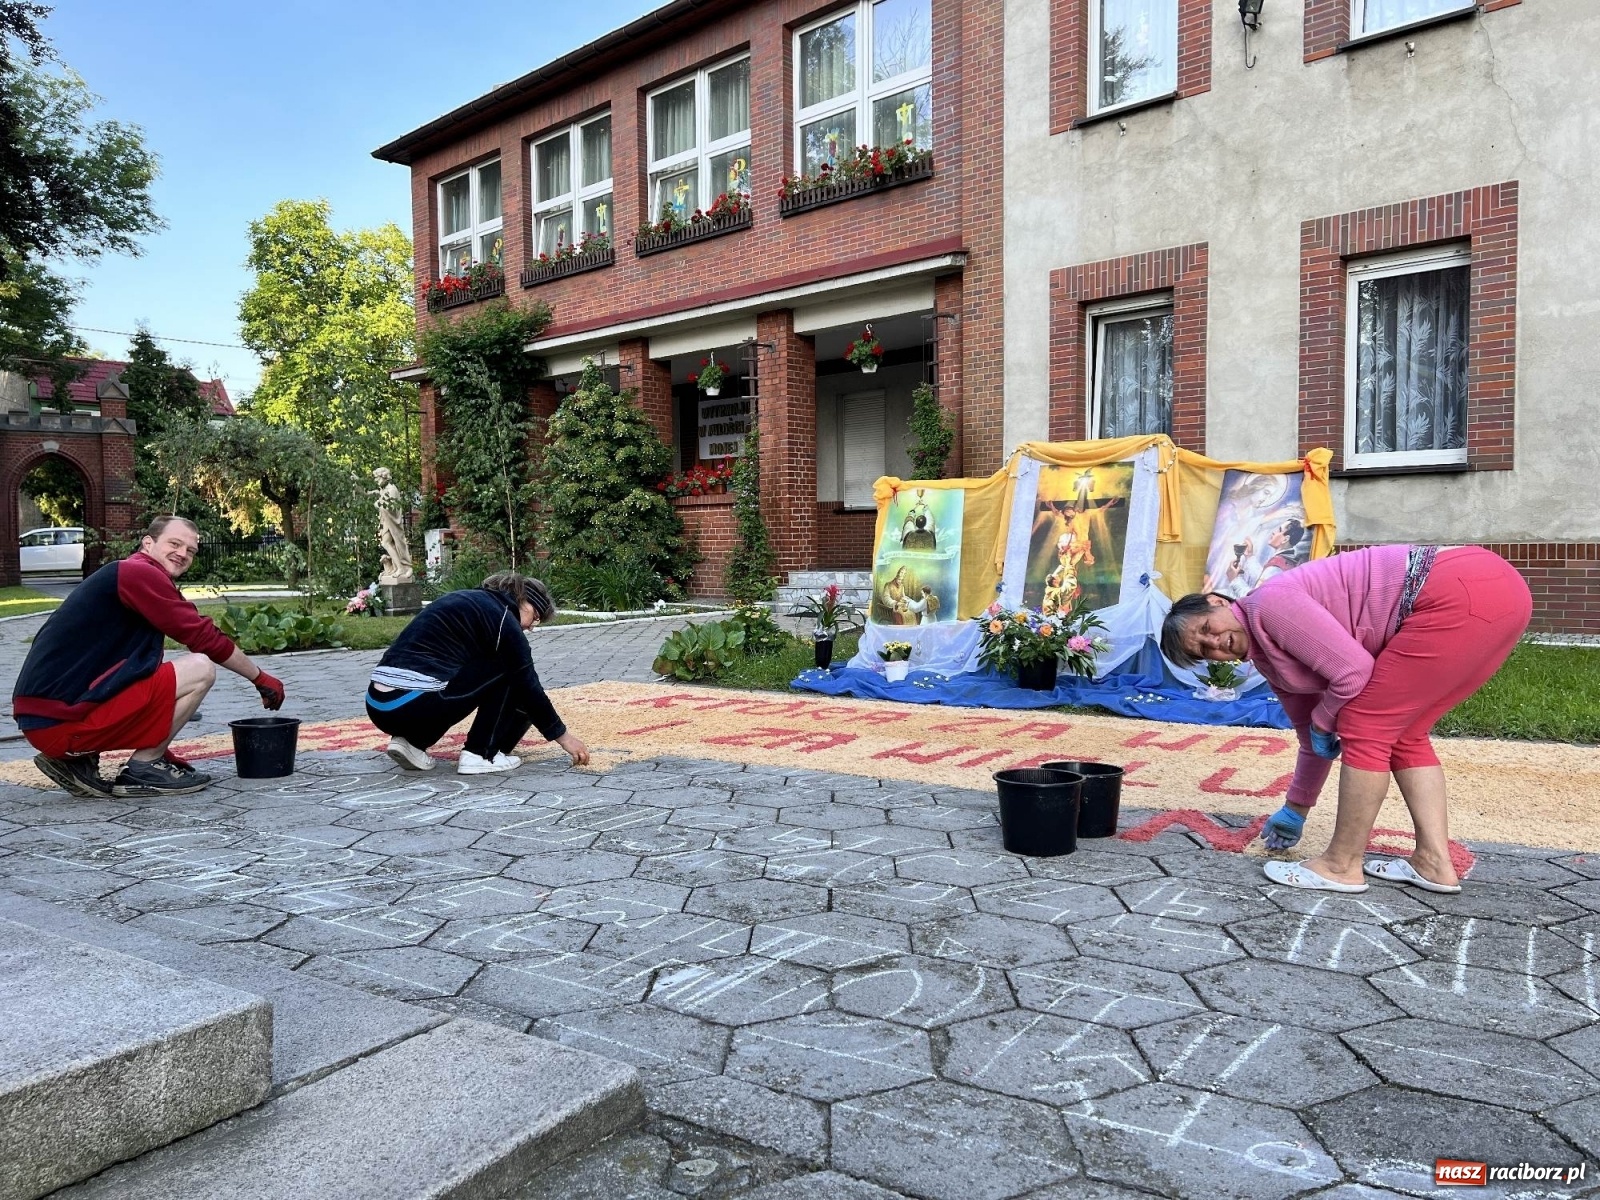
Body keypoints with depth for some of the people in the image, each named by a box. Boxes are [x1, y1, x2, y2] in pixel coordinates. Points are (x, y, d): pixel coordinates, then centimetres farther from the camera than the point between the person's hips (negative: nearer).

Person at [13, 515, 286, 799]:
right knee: (200, 669, -13)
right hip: (62, 719, -10)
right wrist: (260, 678, 3)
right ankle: (143, 771, -3)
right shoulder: (138, 573, -9)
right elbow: (206, 639, -10)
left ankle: (76, 759, 14)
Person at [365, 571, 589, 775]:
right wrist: (562, 736, 11)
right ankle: (480, 754, 3)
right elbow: (528, 684, 1)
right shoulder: (500, 616, -1)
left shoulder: (467, 601, 24)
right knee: (507, 674, 6)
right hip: (415, 706, -9)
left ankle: (411, 741, 15)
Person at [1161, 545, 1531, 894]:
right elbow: (1315, 740, 27)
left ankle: (1342, 865, 7)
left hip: (1468, 591, -9)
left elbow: (1353, 671, -16)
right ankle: (1433, 862, 18)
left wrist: (1322, 721, 3)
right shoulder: (1269, 658, 17)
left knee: (1366, 726, -3)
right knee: (1401, 732, 17)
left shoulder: (1268, 605, -10)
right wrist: (1295, 809, 36)